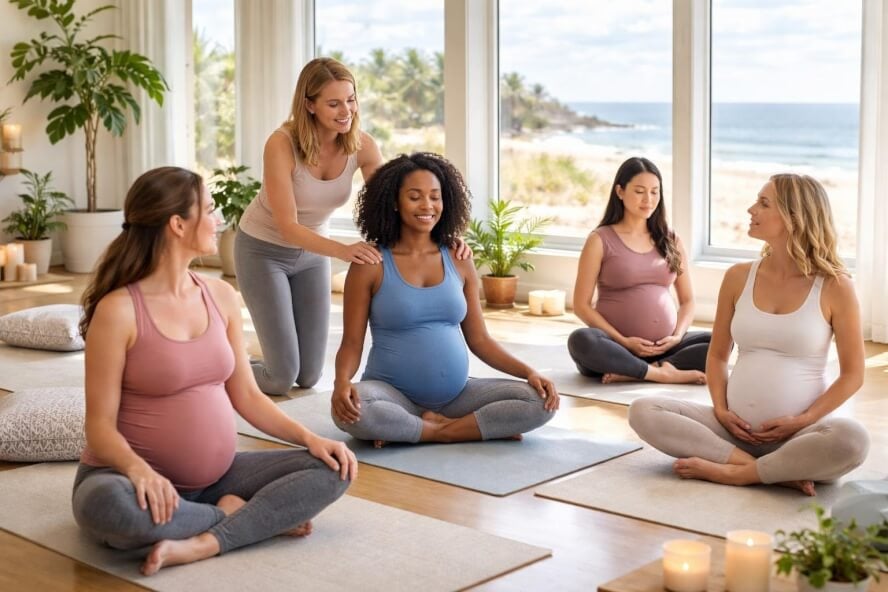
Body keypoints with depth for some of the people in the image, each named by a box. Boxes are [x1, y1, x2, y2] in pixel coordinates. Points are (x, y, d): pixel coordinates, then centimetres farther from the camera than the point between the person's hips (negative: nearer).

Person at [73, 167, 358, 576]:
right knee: (104, 503, -39)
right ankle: (238, 516, -15)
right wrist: (138, 469, -36)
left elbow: (246, 395, 8)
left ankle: (200, 544, -21)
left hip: (216, 477, 5)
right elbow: (100, 426, -15)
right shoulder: (118, 310, -14)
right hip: (145, 478, -5)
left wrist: (309, 437, -6)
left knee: (331, 469, -8)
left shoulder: (221, 296, 3)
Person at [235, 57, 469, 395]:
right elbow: (288, 227, -32)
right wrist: (343, 250, -49)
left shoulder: (361, 145, -17)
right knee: (281, 378, -9)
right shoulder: (282, 144, -30)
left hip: (312, 251, 5)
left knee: (309, 377, 6)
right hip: (263, 250, -5)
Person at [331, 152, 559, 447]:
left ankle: (440, 427, -14)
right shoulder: (371, 265, -3)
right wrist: (342, 382, -26)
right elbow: (352, 343, -4)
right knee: (351, 411, -37)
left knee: (540, 402, -16)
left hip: (456, 394, 3)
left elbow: (479, 339, 10)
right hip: (394, 394, -3)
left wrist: (529, 372, -5)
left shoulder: (459, 262, 7)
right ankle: (445, 430, -15)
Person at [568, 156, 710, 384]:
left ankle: (634, 373, -24)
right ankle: (663, 373, -28)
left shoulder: (670, 241, 14)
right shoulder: (600, 240, 2)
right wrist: (623, 342, -13)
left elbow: (687, 300, 15)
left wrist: (677, 336, -5)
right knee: (581, 340, -35)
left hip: (664, 347, 4)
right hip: (619, 347, -3)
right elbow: (582, 305, -3)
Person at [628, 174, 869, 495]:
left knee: (852, 440, -36)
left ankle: (732, 472, -21)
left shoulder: (834, 287, -5)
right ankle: (777, 471, -22)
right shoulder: (738, 277, 5)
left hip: (798, 433, -3)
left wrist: (803, 421, -13)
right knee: (643, 411, -17)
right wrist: (721, 409, -4)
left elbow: (852, 375, -2)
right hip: (737, 427, 4)